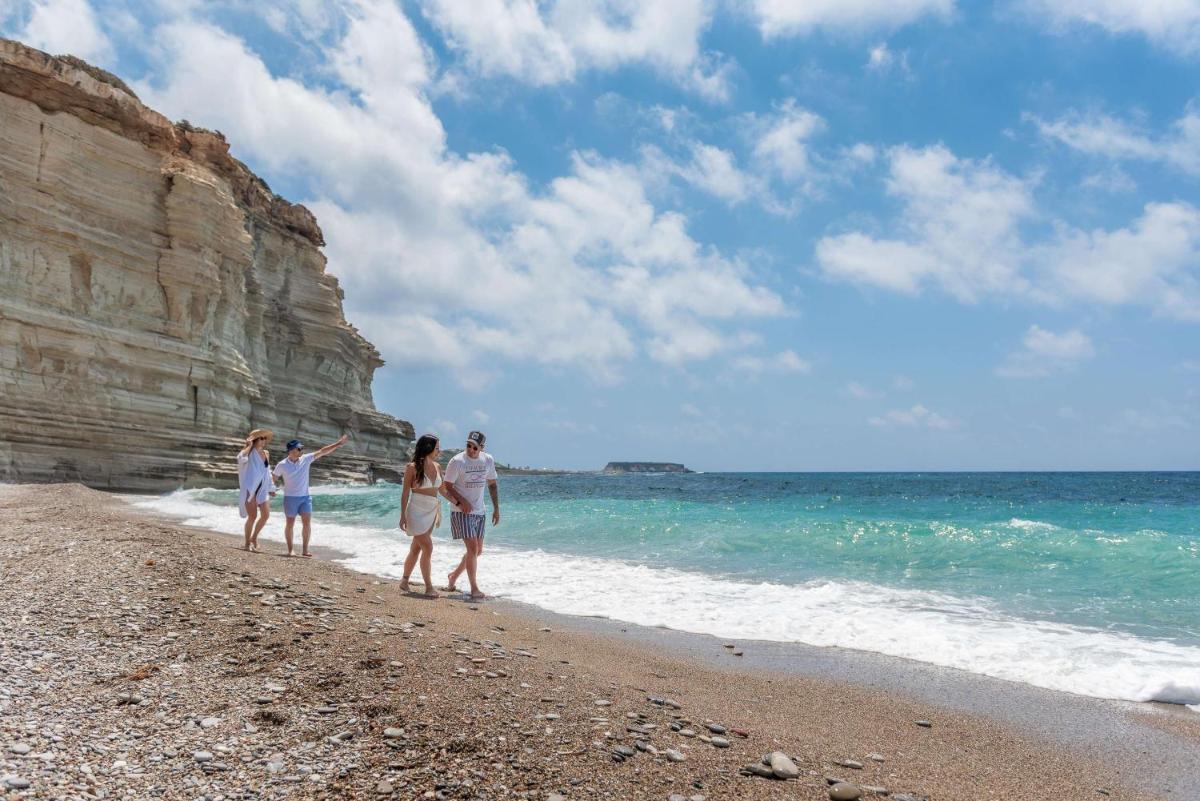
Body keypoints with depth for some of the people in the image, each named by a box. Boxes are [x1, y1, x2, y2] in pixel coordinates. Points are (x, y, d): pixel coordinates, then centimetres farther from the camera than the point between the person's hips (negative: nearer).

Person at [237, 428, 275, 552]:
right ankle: (247, 543, 8)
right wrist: (249, 445, -19)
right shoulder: (250, 452, -3)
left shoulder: (266, 454, 14)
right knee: (253, 516, -6)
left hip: (262, 489, 6)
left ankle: (254, 537, 19)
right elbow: (241, 458, -28)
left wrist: (271, 488, 24)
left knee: (266, 514, -2)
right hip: (249, 488, -6)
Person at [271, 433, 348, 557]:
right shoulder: (282, 465, -7)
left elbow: (322, 452, -5)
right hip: (290, 498, -3)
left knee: (307, 523, -2)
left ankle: (305, 550, 5)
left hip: (305, 497, 3)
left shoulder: (306, 459, -2)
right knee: (290, 524, 5)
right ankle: (290, 550, 15)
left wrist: (338, 444, -10)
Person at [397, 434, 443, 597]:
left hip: (432, 512, 6)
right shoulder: (413, 467, -10)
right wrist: (403, 515, -10)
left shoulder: (437, 466, 7)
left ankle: (404, 580, 28)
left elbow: (442, 489, 15)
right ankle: (429, 587, -4)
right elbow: (405, 492, -8)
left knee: (416, 548, 14)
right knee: (428, 548, -11)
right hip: (417, 511, -6)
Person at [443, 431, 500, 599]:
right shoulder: (457, 461, -13)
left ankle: (454, 575, 33)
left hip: (479, 511, 6)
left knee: (478, 550, 13)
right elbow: (446, 486, -8)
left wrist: (496, 508, 8)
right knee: (472, 549, -12)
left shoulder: (488, 460, 3)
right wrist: (462, 502, -20)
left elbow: (492, 484, 13)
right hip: (462, 511, -6)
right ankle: (474, 588, -2)